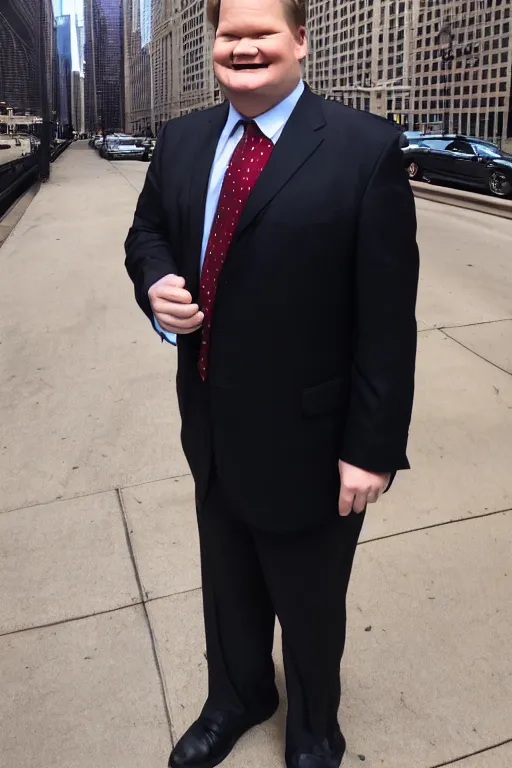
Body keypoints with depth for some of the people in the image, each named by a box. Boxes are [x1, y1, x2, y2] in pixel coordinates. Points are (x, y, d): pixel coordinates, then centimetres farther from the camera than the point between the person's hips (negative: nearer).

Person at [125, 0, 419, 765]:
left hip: (305, 437, -4)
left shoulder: (365, 148, -14)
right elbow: (147, 233, 16)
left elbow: (387, 318, -14)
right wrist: (157, 284, -9)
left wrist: (373, 447, -14)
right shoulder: (181, 140, 4)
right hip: (212, 427, 5)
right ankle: (236, 699, 57)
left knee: (309, 608, 19)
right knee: (228, 587, 26)